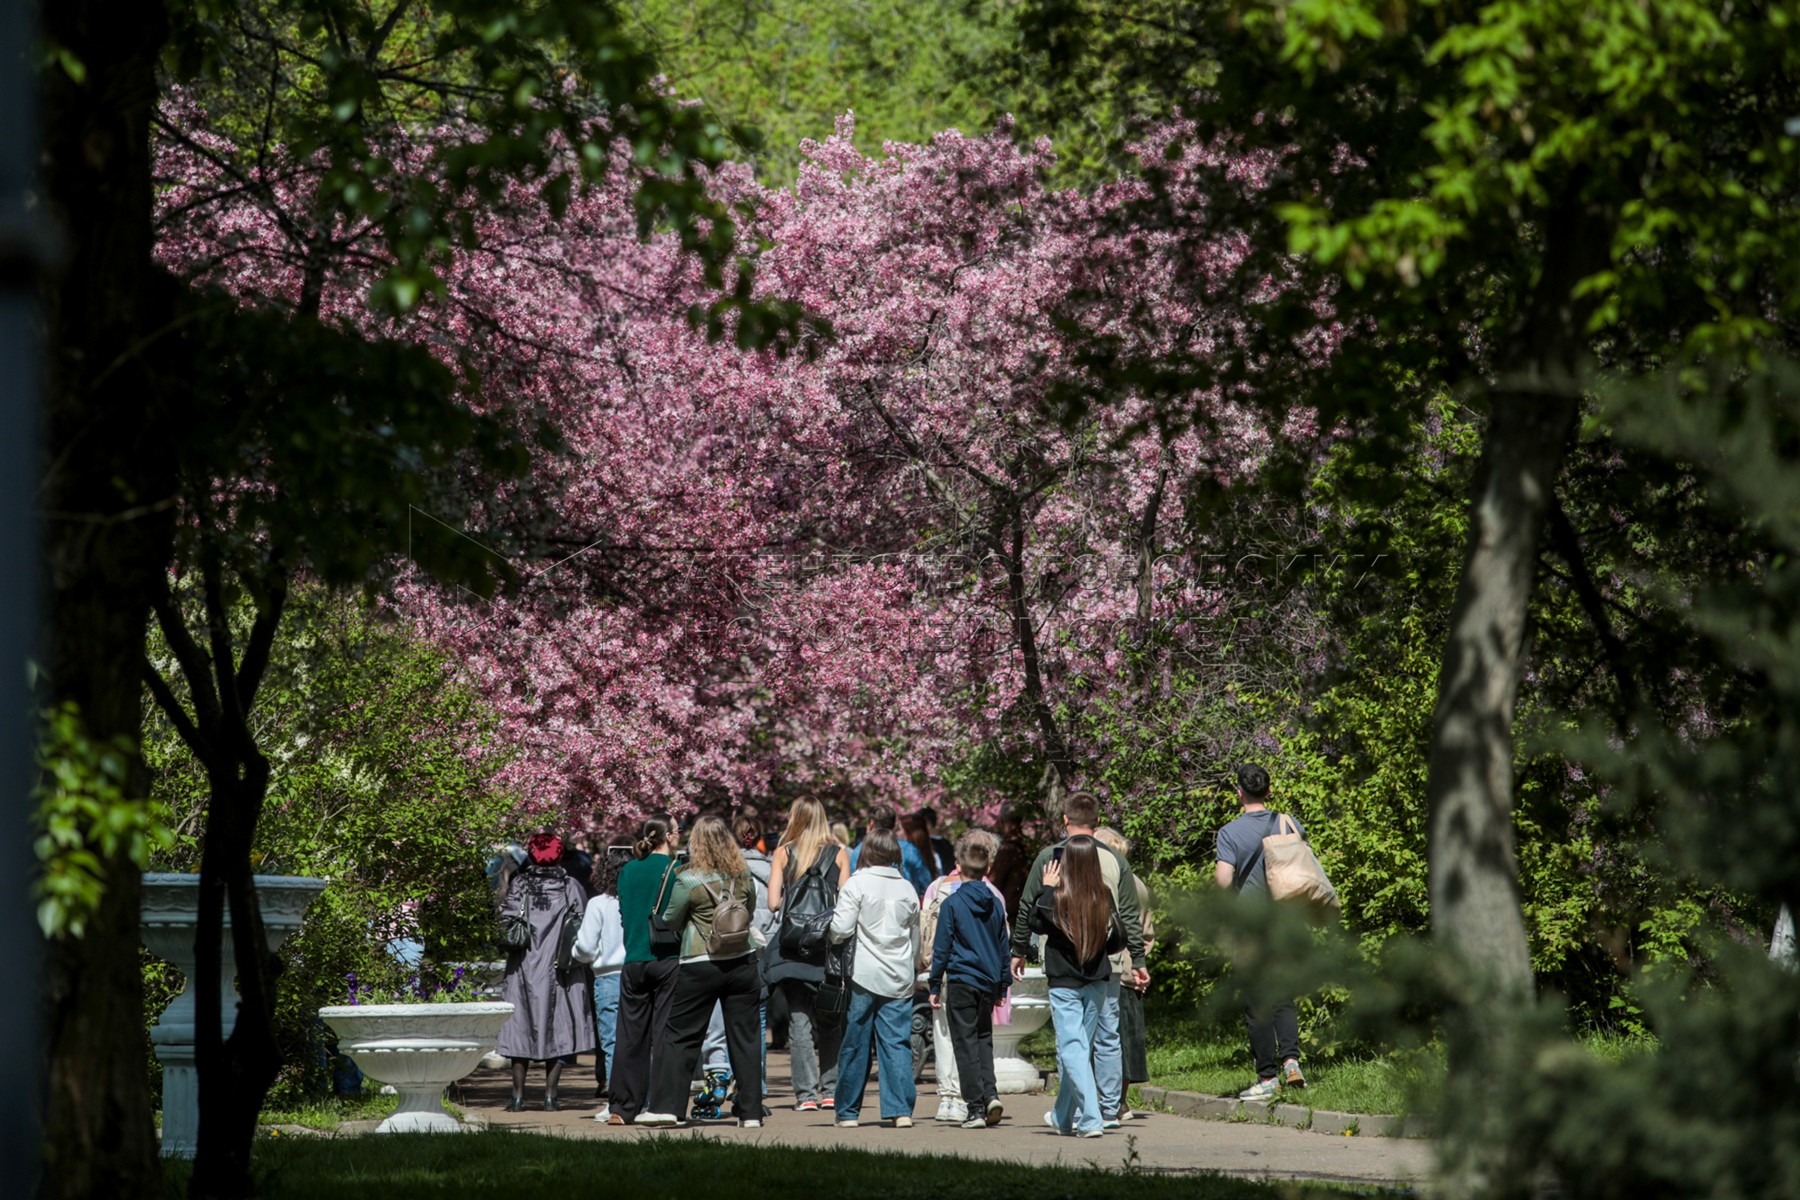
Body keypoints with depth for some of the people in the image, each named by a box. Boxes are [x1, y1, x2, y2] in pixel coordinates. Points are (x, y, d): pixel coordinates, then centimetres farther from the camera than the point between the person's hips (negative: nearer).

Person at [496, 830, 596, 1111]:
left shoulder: (518, 885, -2)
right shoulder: (569, 887, -3)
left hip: (523, 969, 1)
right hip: (558, 971, 0)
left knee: (521, 1030, 7)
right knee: (558, 1032, 5)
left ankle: (518, 1096, 5)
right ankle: (550, 1096, 1)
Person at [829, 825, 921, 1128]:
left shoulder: (857, 884, -6)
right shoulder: (908, 890, 8)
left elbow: (840, 929, -13)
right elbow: (916, 940, 16)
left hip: (864, 977, -3)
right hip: (899, 979, 3)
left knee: (855, 1046, 5)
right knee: (897, 1043, 1)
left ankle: (848, 1112, 11)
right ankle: (902, 1109, -10)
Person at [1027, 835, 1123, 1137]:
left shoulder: (1058, 896, -15)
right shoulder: (1104, 895, -5)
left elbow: (1035, 923, 1)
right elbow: (1118, 940, 2)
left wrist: (1046, 889, 6)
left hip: (1064, 983, -4)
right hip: (1097, 981, 4)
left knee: (1072, 1048, -4)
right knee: (1082, 1048, 16)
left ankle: (1090, 1119, -16)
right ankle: (1064, 1116, 31)